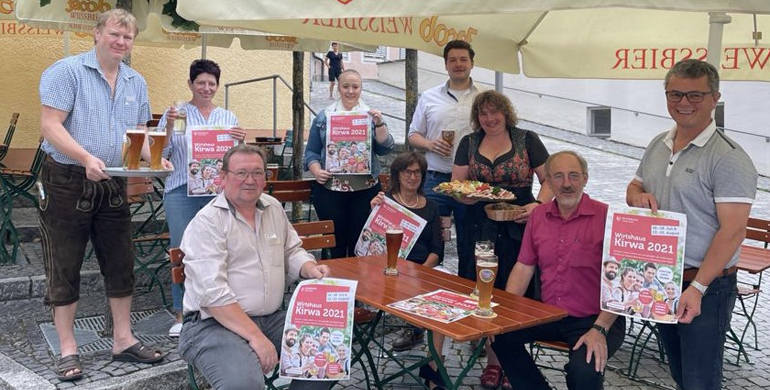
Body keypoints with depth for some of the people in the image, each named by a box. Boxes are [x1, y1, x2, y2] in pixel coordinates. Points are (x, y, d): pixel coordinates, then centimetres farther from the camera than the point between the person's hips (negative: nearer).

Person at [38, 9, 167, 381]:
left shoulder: (136, 83, 10)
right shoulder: (66, 71, -9)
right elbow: (50, 125, -16)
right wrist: (86, 159, -30)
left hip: (113, 185, 6)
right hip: (67, 183, -6)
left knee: (121, 264, 10)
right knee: (64, 268, 3)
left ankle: (123, 339, 22)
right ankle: (68, 348, 13)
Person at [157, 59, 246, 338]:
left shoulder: (228, 117, 14)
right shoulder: (176, 114, 5)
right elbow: (160, 154, 1)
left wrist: (241, 141, -6)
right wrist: (169, 127, -13)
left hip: (219, 192, 2)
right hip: (182, 192, -2)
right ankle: (181, 315, 11)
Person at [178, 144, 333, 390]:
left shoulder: (274, 208, 11)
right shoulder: (208, 222, -11)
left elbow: (291, 252, 23)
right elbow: (212, 292, -20)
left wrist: (310, 269, -1)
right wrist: (256, 337, -24)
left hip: (271, 318, 7)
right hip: (215, 324, -7)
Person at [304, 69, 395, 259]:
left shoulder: (370, 115, 8)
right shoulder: (324, 116, 8)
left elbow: (384, 148, 0)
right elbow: (311, 151, 8)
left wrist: (379, 124, -13)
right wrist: (316, 171, -9)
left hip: (365, 190, 1)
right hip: (329, 189, 0)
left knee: (359, 242, 6)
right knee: (333, 242, 3)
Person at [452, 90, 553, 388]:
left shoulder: (527, 140, 3)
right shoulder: (468, 143, 11)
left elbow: (549, 180, 3)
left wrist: (539, 204, -15)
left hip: (518, 228, -2)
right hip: (480, 231, 2)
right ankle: (493, 361, 14)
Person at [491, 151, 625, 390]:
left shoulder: (606, 217, -12)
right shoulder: (538, 216, 8)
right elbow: (524, 267, 11)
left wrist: (600, 329, -22)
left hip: (594, 319, -6)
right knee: (500, 332, -11)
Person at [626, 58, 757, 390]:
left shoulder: (728, 158, -16)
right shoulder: (657, 146, 8)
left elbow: (733, 231, -21)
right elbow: (634, 186, 21)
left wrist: (697, 288, -26)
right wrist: (638, 196, -5)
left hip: (705, 289, -7)